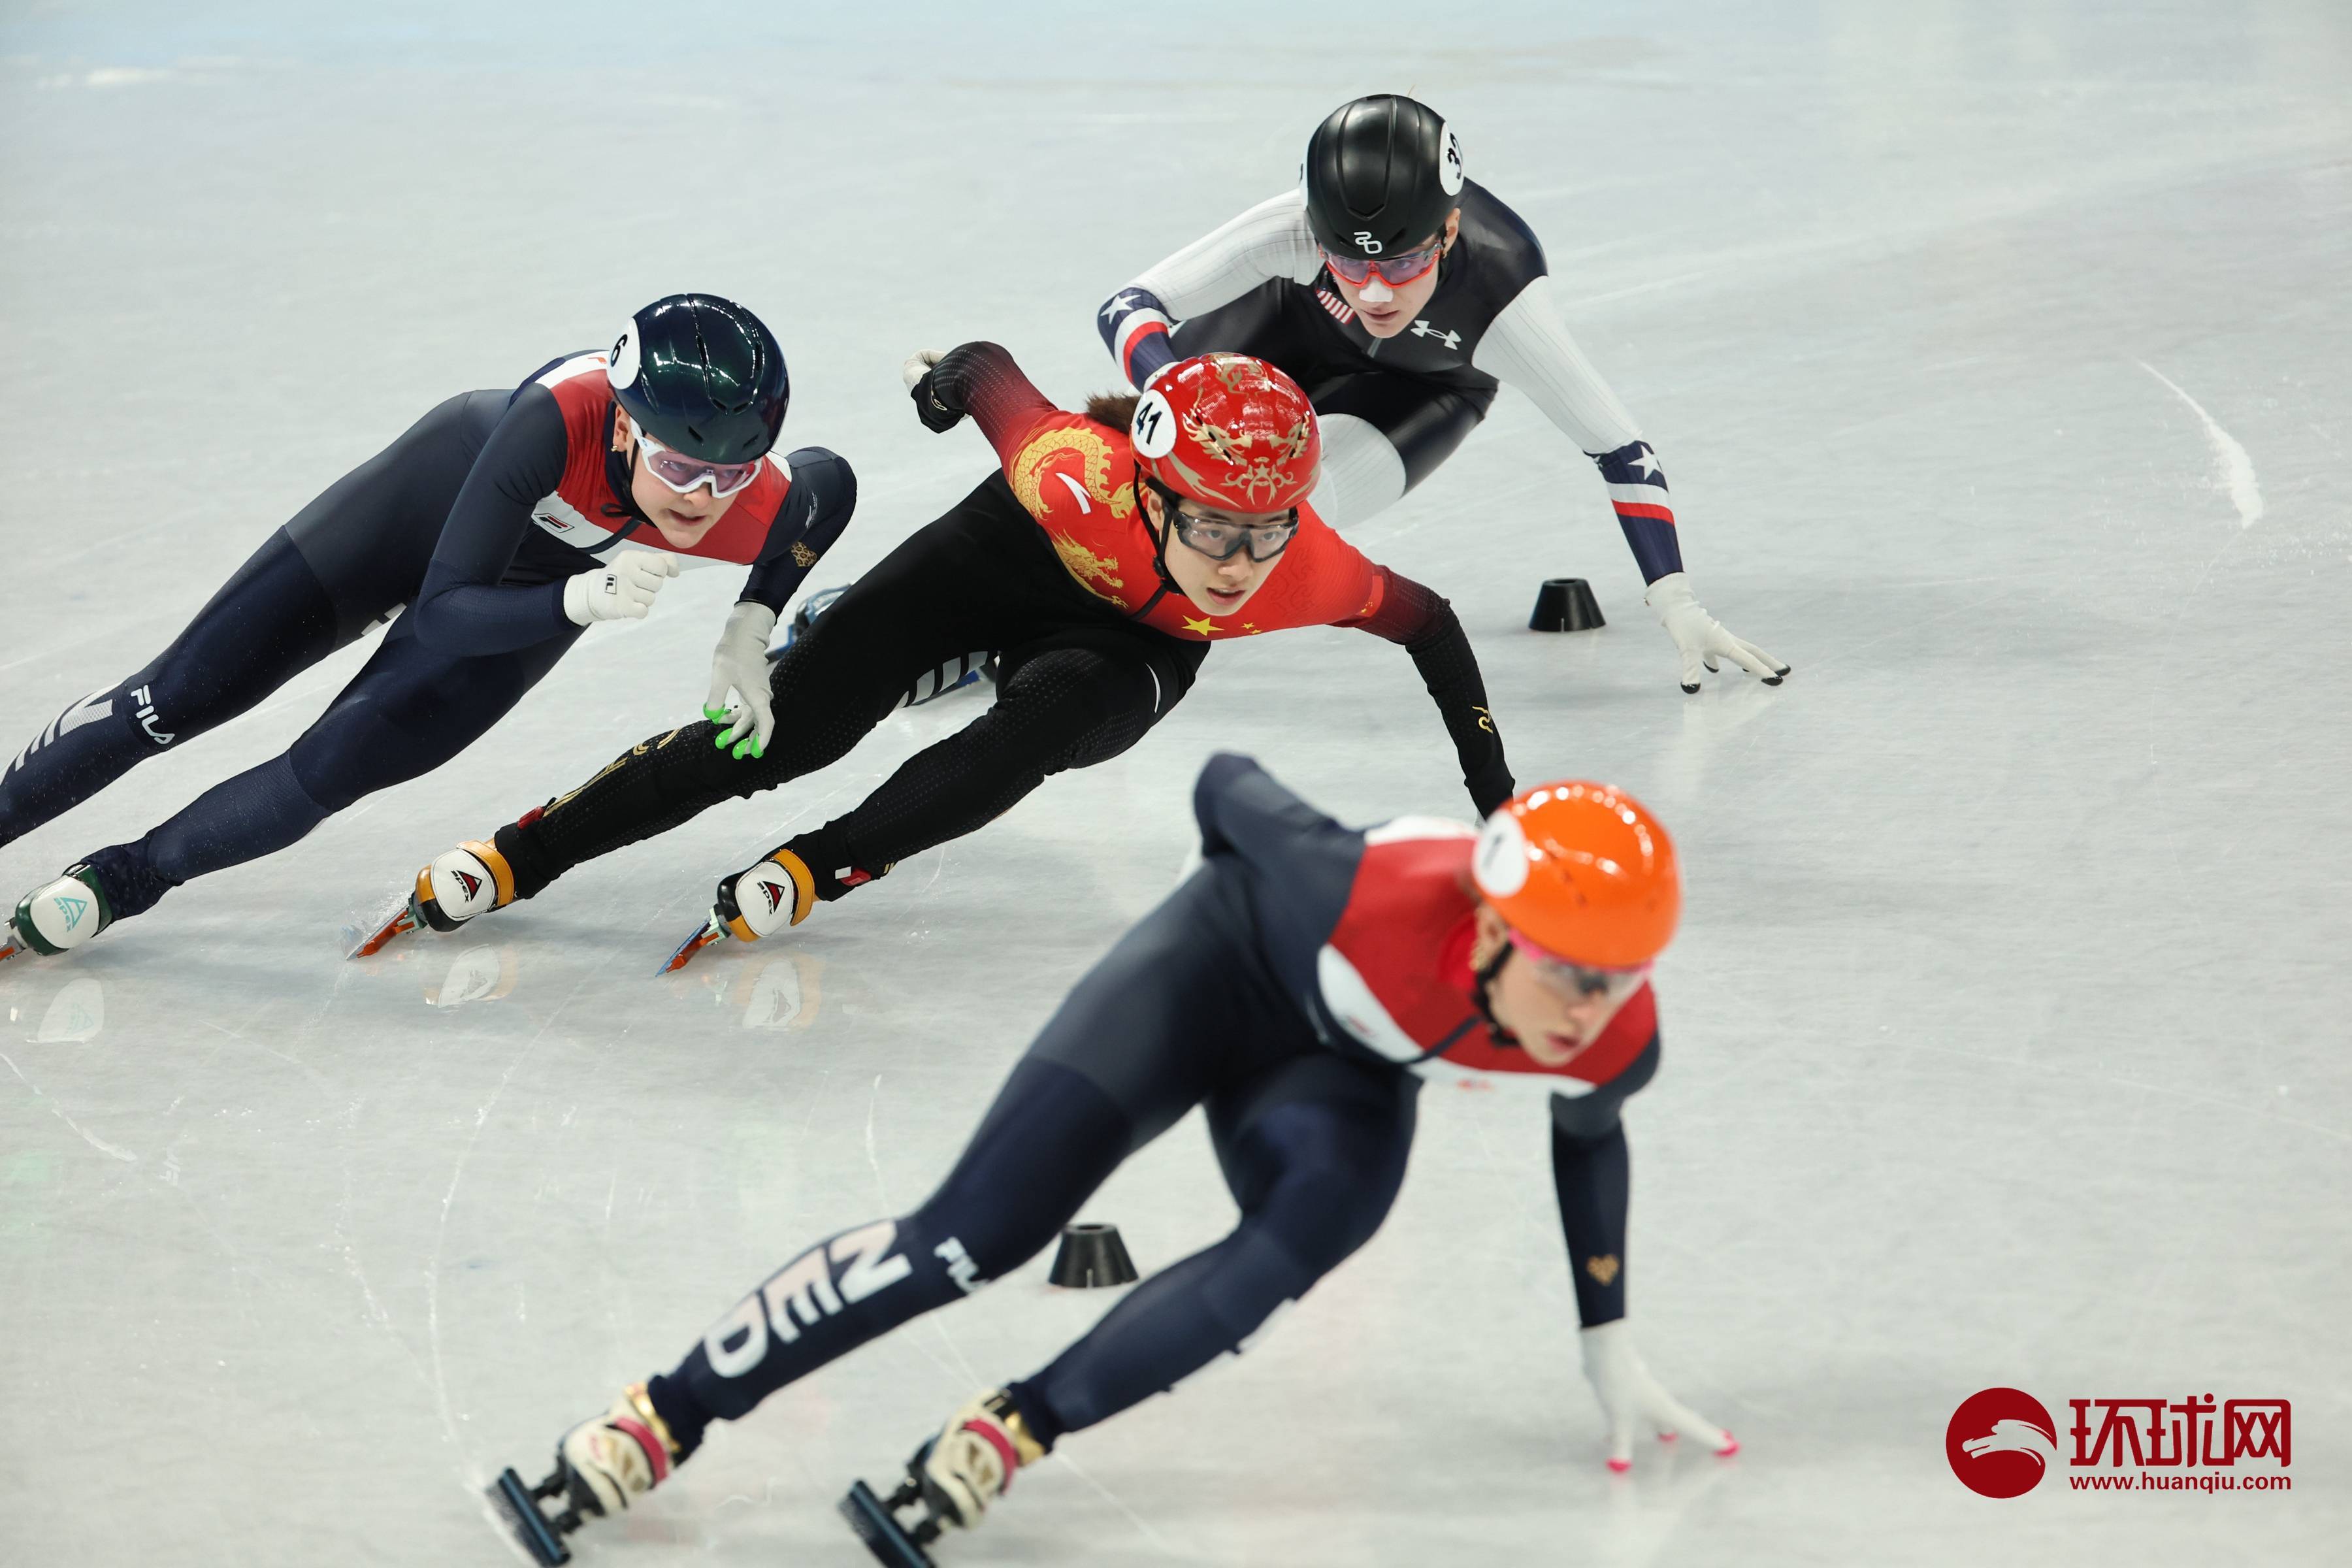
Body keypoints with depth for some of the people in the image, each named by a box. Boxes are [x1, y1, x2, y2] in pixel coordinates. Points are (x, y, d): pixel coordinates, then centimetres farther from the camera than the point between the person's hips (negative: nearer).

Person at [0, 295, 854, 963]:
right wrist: (582, 600, -52)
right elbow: (446, 612, -36)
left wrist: (749, 630, -13)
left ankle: (127, 877, 18)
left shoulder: (767, 511, -37)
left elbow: (829, 479, -8)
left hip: (556, 589, 2)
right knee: (179, 698, 0)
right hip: (447, 492, -2)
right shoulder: (564, 417, -44)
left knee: (327, 774, -7)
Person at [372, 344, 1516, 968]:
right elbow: (988, 372, -22)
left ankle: (814, 871, -23)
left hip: (1133, 644, 1)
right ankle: (518, 858, -3)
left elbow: (1429, 622, -16)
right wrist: (948, 376, 3)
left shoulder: (1309, 575, -36)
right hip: (1011, 556, -1)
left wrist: (1494, 794, -9)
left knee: (1042, 721, -35)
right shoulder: (1078, 480, -42)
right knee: (787, 724, -12)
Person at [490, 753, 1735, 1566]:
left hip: (1338, 1068, 4)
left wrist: (1609, 1347, 6)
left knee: (1333, 1205, -32)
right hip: (1225, 967, -3)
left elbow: (1587, 1135, -1)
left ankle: (1013, 1433, -25)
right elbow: (1231, 786, -19)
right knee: (971, 1236, -16)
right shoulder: (1371, 899, -42)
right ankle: (660, 1420, -7)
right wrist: (1248, 907, 4)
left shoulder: (1616, 1042, -28)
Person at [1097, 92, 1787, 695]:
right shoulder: (1298, 226, -43)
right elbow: (1127, 306, -39)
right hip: (1290, 318, 1)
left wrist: (1678, 606, -40)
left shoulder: (1503, 299, -43)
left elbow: (1620, 449, -35)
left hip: (1423, 385, -1)